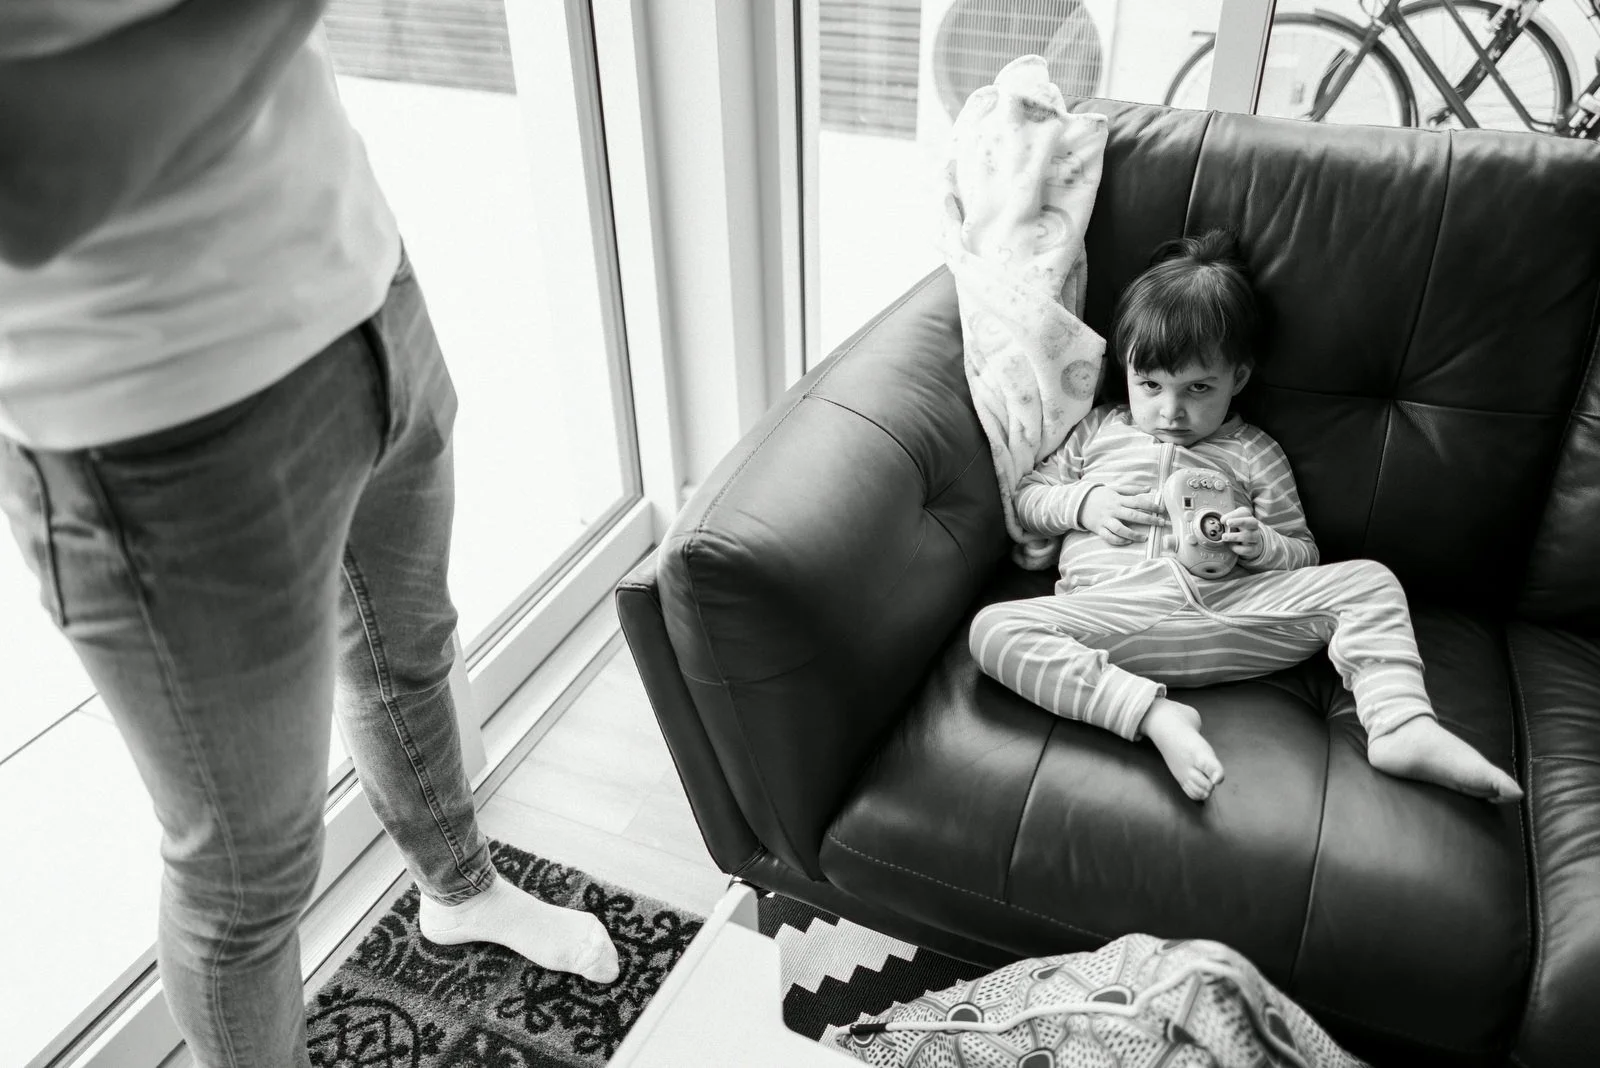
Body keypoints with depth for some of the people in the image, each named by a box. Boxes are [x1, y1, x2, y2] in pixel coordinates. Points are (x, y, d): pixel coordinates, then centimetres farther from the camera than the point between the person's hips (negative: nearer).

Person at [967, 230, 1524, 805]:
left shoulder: (1254, 454, 20)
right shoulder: (1098, 430, 21)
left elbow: (1304, 554, 20)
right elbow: (1027, 498, 22)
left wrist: (1262, 546, -6)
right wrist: (1084, 504, -1)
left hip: (1227, 603, 1)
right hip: (1114, 608, -1)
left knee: (1369, 581, -13)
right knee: (995, 628, -31)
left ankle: (1403, 725, -26)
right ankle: (1155, 714, -42)